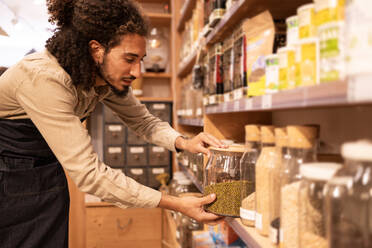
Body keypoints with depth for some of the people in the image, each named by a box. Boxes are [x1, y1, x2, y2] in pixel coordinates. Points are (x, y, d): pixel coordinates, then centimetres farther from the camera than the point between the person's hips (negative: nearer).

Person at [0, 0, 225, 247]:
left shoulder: (109, 78, -12)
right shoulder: (44, 79, -35)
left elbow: (143, 120, 1)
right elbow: (88, 172, -37)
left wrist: (184, 143, -20)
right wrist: (176, 204, -36)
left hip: (46, 174, 6)